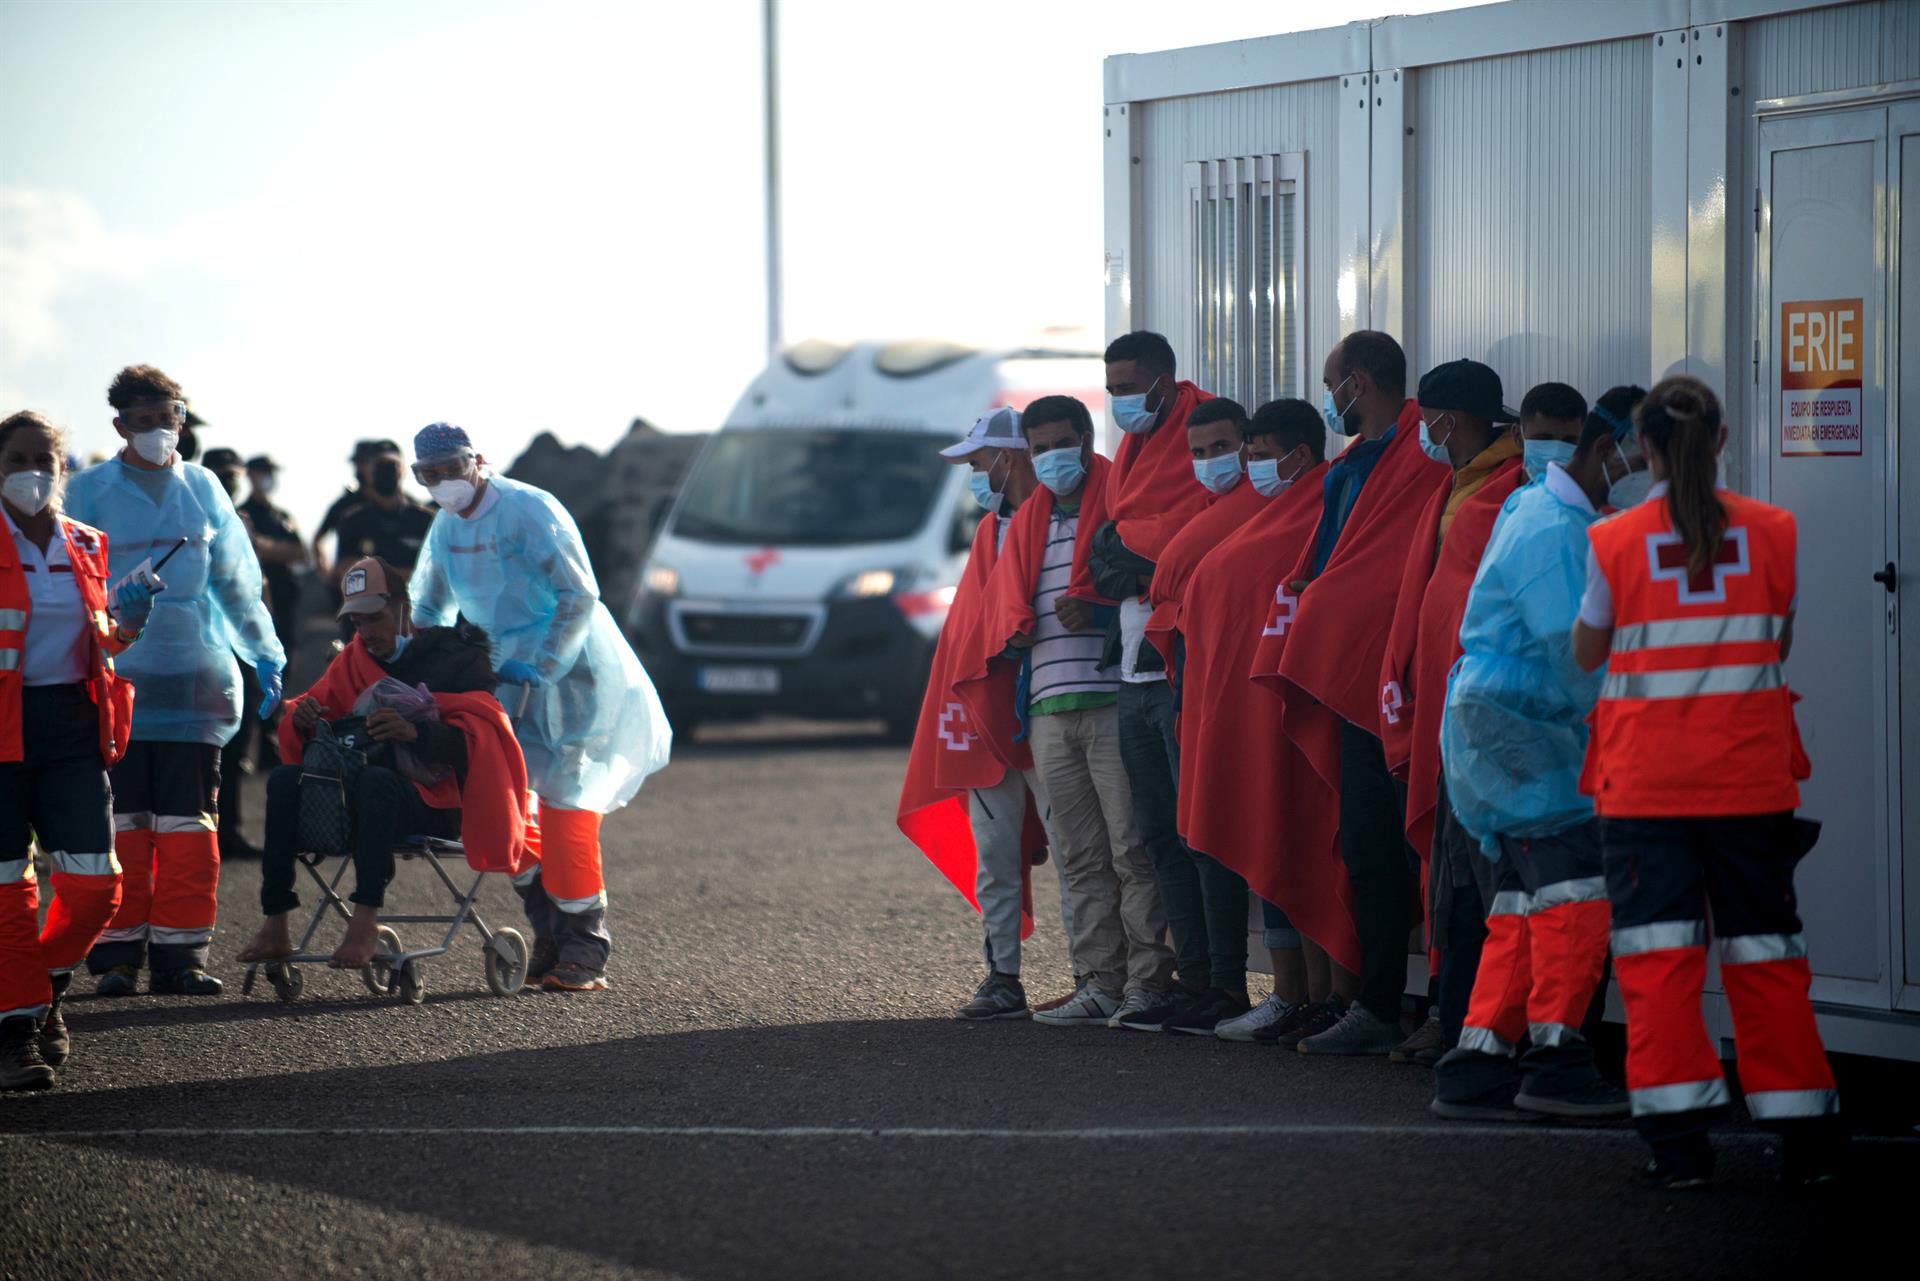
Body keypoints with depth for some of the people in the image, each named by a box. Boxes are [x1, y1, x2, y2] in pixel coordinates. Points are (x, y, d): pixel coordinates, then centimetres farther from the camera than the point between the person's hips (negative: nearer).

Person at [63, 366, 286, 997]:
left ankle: (179, 955, 4)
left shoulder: (202, 489, 12)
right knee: (121, 822, -3)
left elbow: (236, 582, 19)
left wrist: (266, 655, 15)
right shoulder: (89, 492, 4)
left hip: (195, 679, 2)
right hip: (116, 679, -2)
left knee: (189, 822, 0)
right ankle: (118, 954, 3)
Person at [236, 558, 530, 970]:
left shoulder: (454, 658, 2)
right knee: (285, 780, -20)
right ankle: (274, 926, -25)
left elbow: (478, 734, -15)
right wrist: (301, 721, -6)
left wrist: (416, 733, -31)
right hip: (358, 798, 6)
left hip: (436, 802, -6)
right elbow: (296, 747, 19)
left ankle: (365, 922, -44)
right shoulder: (351, 662, 19)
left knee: (375, 781, -38)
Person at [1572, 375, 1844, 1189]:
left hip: (1645, 779, -2)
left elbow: (1586, 654, 7)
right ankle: (1804, 1133, 11)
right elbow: (1783, 646, 9)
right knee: (1764, 952, 10)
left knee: (1656, 953, 1)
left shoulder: (1612, 543, -5)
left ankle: (1678, 1136, -5)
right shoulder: (1772, 532, -1)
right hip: (1749, 776, 2)